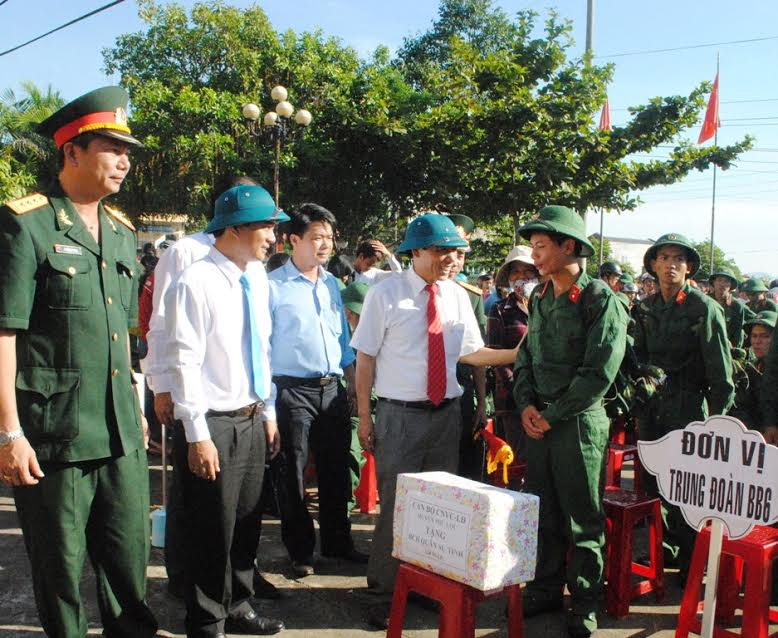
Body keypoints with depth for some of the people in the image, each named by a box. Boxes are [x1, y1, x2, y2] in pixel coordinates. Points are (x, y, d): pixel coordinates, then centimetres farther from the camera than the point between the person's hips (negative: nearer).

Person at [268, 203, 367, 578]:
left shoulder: (331, 283, 12)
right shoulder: (274, 286, -6)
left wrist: (352, 385, 14)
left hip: (332, 389, 6)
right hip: (293, 390, -6)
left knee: (335, 470, 14)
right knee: (293, 473, 5)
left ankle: (337, 542, 30)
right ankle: (300, 550, 20)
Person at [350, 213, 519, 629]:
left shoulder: (457, 296, 5)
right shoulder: (385, 294, -8)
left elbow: (470, 353, 7)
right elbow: (366, 358, -6)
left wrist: (518, 354, -5)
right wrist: (365, 417, -8)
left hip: (446, 412, 5)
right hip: (400, 414, -4)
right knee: (395, 504, 0)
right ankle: (384, 592, 17)